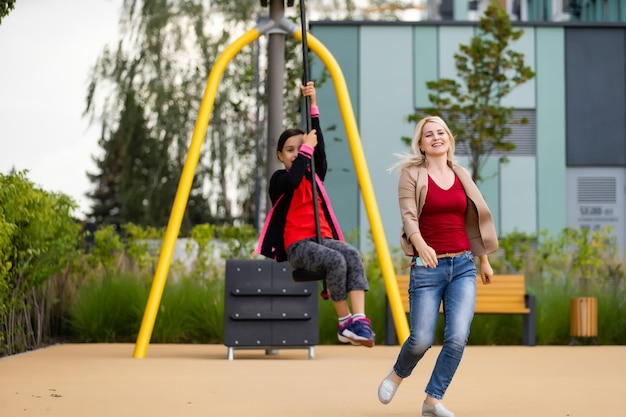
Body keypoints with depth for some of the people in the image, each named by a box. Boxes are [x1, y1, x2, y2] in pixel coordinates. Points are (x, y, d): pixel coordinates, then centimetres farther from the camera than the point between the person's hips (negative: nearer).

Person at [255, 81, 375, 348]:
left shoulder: (315, 174, 17)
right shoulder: (279, 179, 5)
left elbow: (319, 145, 3)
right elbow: (292, 180, -19)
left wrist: (313, 105, -3)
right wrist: (306, 148, -12)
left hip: (323, 238, 4)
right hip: (297, 245, -4)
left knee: (352, 254, -30)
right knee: (336, 261, -33)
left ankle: (358, 320, -39)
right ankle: (344, 323, -19)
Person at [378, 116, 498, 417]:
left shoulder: (461, 175, 12)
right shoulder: (412, 174, -1)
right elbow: (408, 216, -14)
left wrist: (484, 260, 22)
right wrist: (420, 245, -33)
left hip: (463, 266, 3)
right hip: (428, 266, -3)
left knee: (457, 337, -11)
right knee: (421, 340, -3)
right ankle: (397, 375, 30)